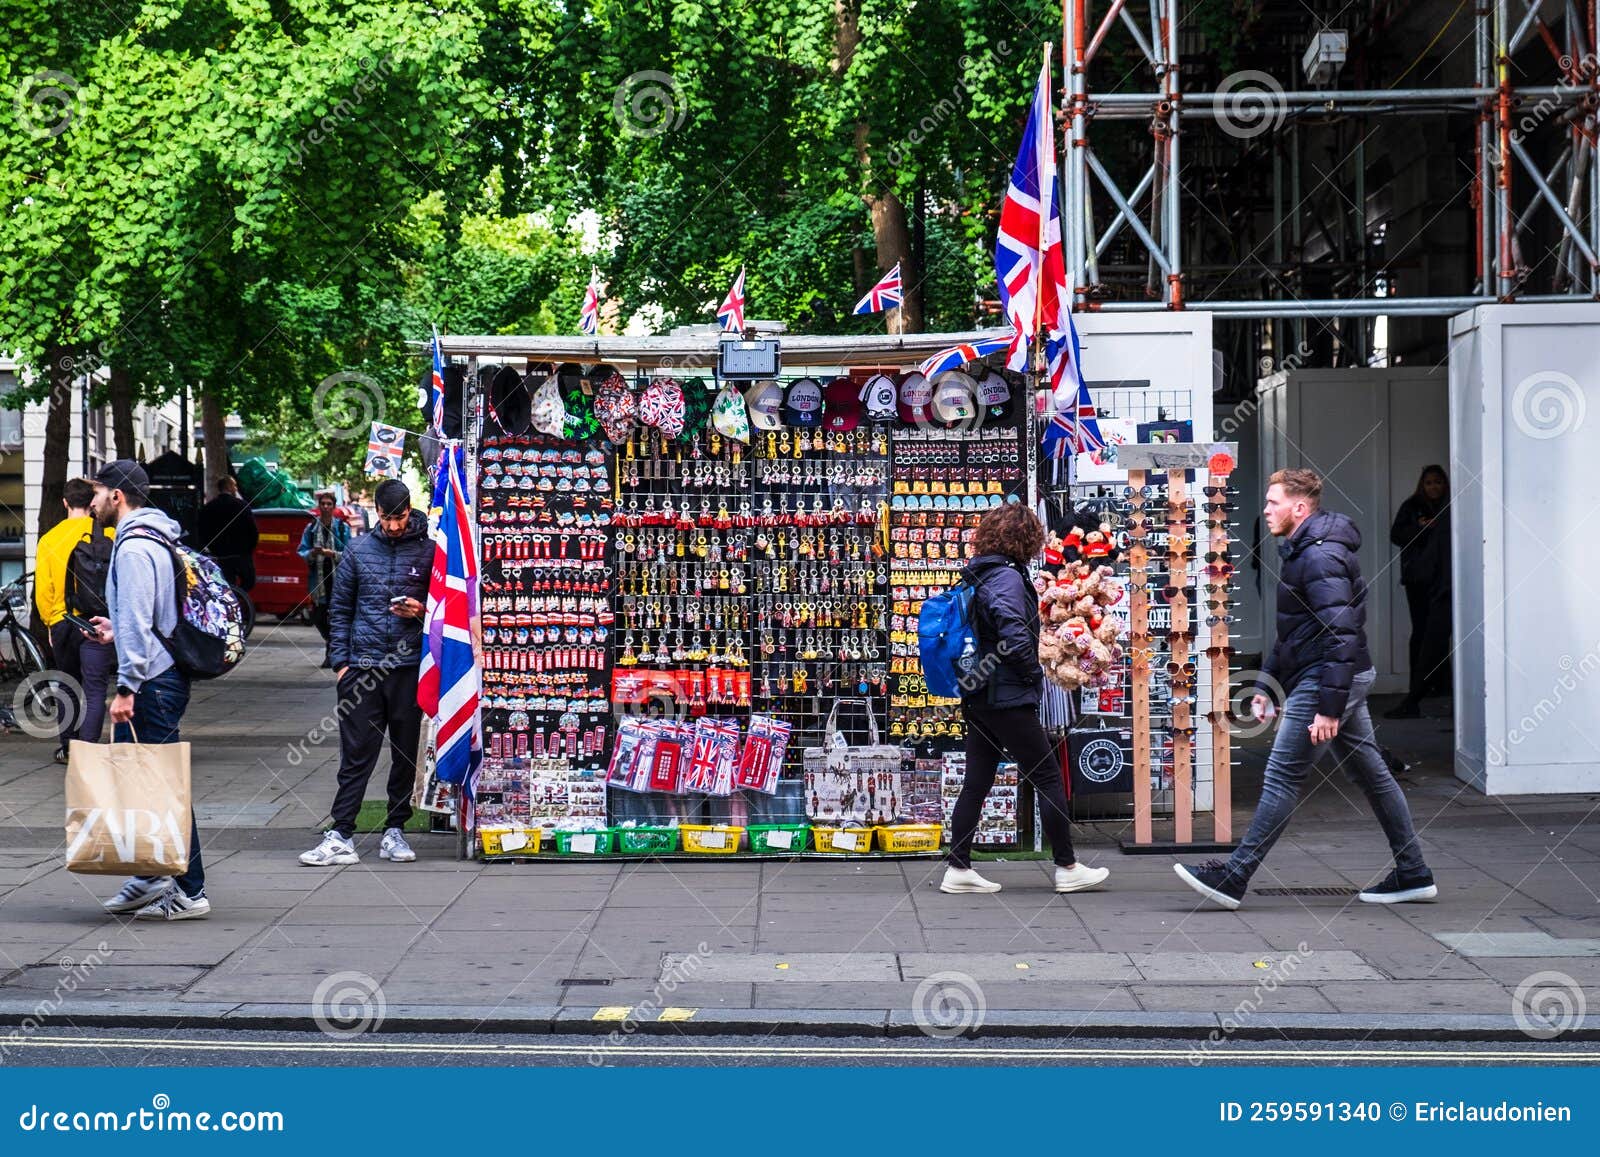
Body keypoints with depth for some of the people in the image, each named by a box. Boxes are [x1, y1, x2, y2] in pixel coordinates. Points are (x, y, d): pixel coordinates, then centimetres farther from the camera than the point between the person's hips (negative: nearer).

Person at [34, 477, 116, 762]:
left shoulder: (50, 538, 1)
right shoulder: (109, 535, -4)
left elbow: (42, 589, 1)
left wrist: (50, 623, 13)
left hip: (63, 624, 2)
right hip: (98, 625, -2)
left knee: (69, 688, 18)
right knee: (95, 690, -1)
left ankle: (67, 747, 24)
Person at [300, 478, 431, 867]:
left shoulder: (428, 551, 3)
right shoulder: (358, 550, 8)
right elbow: (339, 609, 11)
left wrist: (421, 610, -11)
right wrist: (340, 661, 4)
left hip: (410, 668, 0)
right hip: (362, 668, 0)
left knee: (406, 753, 7)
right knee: (356, 754, 0)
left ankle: (395, 830, 17)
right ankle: (340, 836, 1)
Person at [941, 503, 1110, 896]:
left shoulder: (978, 576, 13)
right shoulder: (1008, 577, -15)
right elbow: (1013, 633, -27)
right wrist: (1033, 672, -12)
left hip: (978, 697, 9)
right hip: (1009, 698, -9)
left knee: (976, 784, 9)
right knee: (1049, 778, 2)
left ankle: (959, 870, 9)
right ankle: (1067, 868, 8)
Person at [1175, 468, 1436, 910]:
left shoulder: (1321, 557, -17)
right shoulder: (1301, 553, 17)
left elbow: (1341, 635, -24)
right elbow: (1290, 632, 25)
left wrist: (1328, 708, -26)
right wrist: (1265, 685, 22)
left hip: (1325, 680, -11)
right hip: (1345, 680, 11)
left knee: (1283, 778, -8)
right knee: (1371, 774, 12)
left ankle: (1234, 877, -5)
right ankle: (1412, 874, 18)